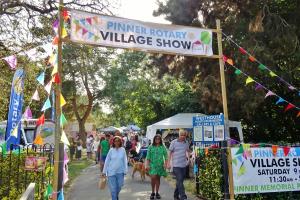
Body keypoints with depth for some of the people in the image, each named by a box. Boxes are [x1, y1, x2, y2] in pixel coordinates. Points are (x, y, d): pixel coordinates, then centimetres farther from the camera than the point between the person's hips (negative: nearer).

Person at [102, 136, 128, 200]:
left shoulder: (123, 150, -3)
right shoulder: (111, 150, -5)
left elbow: (125, 160, 0)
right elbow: (107, 161, 1)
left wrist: (125, 170, -2)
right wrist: (104, 171, 2)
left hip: (120, 171, 1)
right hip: (111, 171, -1)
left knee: (119, 186, 11)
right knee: (113, 188, 1)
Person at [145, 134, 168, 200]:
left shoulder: (163, 147, 3)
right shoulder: (151, 147, 2)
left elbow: (166, 156, 3)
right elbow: (148, 157, 2)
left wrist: (165, 164, -7)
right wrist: (147, 165, -5)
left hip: (160, 165, 1)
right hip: (153, 165, -1)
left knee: (158, 178, 9)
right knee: (153, 178, -14)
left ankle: (157, 193, 23)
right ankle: (153, 192, 4)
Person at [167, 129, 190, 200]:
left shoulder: (186, 142, 7)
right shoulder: (174, 142, -5)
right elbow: (170, 152, -1)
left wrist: (188, 158, 7)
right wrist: (168, 163, -4)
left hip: (184, 165, 5)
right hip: (176, 165, -5)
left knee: (180, 181, 13)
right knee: (179, 181, -9)